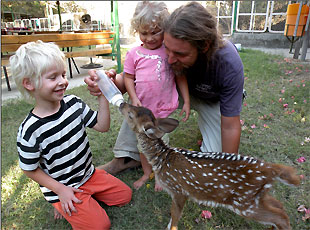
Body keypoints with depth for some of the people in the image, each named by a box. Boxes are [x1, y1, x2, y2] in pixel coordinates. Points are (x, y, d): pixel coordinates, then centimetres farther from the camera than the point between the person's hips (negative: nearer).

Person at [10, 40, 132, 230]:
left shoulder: (74, 103, -11)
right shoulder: (30, 130, -24)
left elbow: (102, 126, -8)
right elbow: (30, 169, -12)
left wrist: (102, 95, -19)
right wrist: (60, 190, -13)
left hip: (88, 173, 6)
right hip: (61, 186, -5)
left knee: (125, 195, 10)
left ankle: (85, 195, 19)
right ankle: (63, 205, 13)